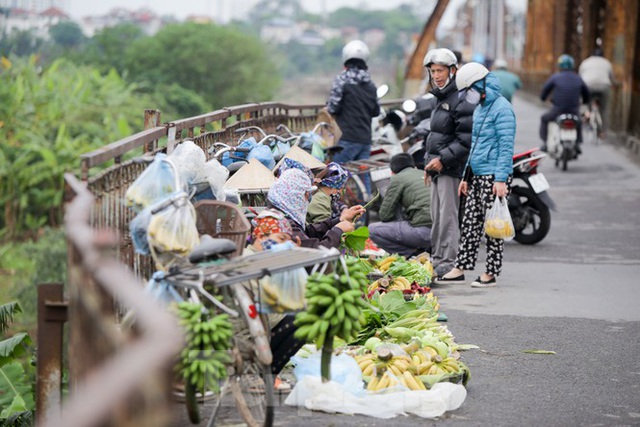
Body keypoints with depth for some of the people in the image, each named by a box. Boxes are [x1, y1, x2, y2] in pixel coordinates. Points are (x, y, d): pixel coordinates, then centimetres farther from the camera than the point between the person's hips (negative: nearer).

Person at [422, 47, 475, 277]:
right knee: (437, 216, 14)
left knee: (448, 216, -11)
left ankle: (449, 262, -9)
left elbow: (466, 139, -20)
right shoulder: (441, 99, 19)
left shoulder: (461, 101, -14)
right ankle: (437, 258, 21)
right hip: (438, 168, 10)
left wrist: (443, 159, -20)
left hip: (451, 169, -10)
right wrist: (429, 164, 25)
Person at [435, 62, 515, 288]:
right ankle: (459, 269, 10)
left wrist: (501, 179, -23)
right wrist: (466, 177, 24)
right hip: (477, 176, 9)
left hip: (494, 178, -9)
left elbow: (506, 146, -18)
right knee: (470, 224, 8)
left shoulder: (501, 108, -12)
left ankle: (491, 273, 4)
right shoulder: (479, 109, 18)